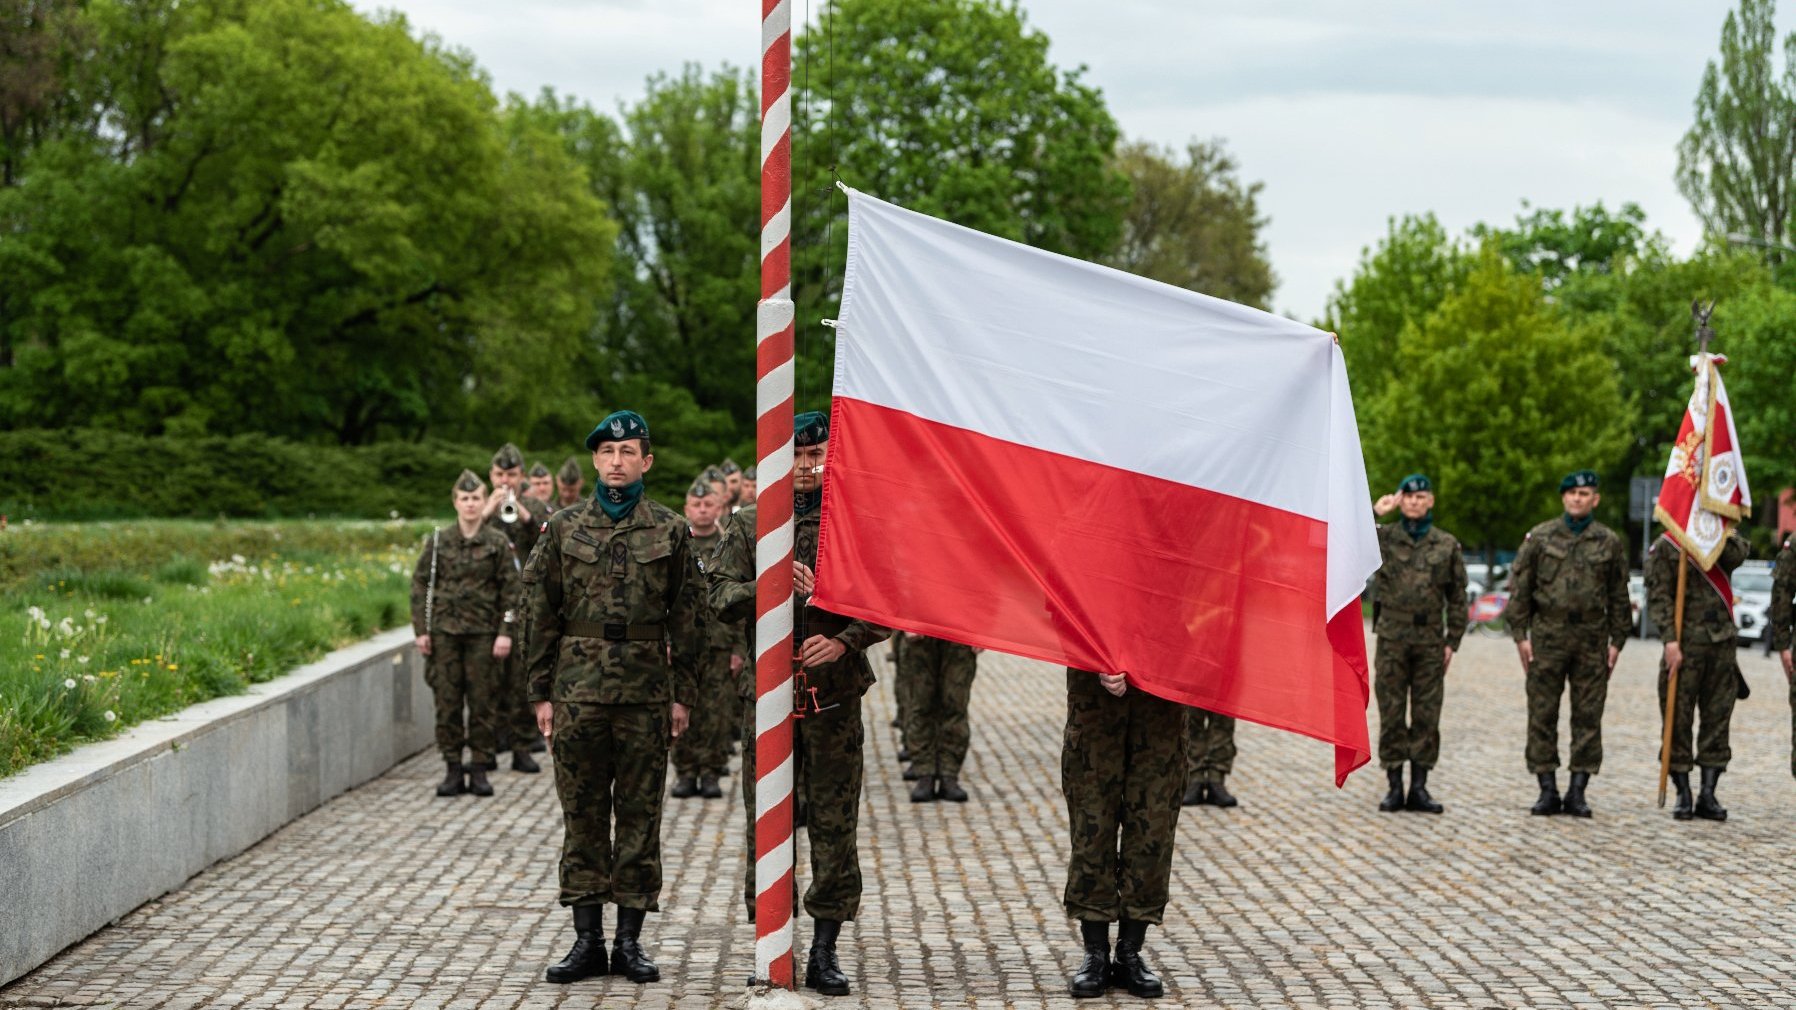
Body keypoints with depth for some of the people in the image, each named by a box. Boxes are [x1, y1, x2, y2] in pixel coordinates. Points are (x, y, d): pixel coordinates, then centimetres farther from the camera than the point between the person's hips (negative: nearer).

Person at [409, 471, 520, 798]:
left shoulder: (497, 544, 2)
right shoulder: (438, 541, 4)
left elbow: (510, 590, 2)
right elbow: (420, 584, 6)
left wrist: (505, 632, -6)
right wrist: (421, 630, 0)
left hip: (483, 633, -1)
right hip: (445, 632, 1)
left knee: (482, 702, 1)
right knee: (447, 702, 2)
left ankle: (479, 768, 9)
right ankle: (452, 768, 9)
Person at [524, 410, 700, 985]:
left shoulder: (670, 530, 6)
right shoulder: (564, 528, 7)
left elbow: (685, 617, 7)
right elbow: (542, 614, 7)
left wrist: (683, 694, 2)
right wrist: (541, 692, 3)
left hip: (646, 690, 0)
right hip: (579, 688, 0)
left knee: (640, 814, 2)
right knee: (582, 814, 3)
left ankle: (630, 940, 8)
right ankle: (587, 940, 8)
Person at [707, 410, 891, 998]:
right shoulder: (750, 525, 9)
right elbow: (721, 598, 1)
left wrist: (845, 641, -15)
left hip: (835, 695, -1)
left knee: (835, 825, 0)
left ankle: (825, 951, 7)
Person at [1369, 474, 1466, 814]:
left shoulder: (1447, 544, 8)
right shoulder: (1383, 537, 3)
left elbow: (1457, 597, 10)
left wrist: (1453, 640, 3)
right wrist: (1374, 513, -11)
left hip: (1430, 641, 1)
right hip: (1392, 638, -1)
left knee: (1426, 716, 3)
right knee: (1391, 713, 1)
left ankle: (1419, 788, 9)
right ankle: (1395, 786, 7)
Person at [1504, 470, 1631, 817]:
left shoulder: (1610, 542, 7)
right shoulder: (1540, 537, 4)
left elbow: (1619, 596, 10)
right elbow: (1519, 588, 4)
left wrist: (1617, 641, 4)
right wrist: (1520, 635, -2)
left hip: (1591, 640, 0)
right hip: (1547, 638, 0)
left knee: (1588, 717, 1)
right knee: (1542, 715, 0)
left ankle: (1578, 792, 7)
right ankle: (1548, 791, 7)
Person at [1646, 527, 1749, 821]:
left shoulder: (1722, 541, 13)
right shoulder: (1664, 547, 1)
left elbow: (1737, 556, -11)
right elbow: (1658, 597, -7)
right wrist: (1670, 640, -16)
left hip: (1722, 644, 4)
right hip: (1685, 646, -4)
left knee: (1717, 719, 5)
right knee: (1677, 721, 0)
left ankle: (1708, 796, 11)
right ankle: (1683, 795, 9)